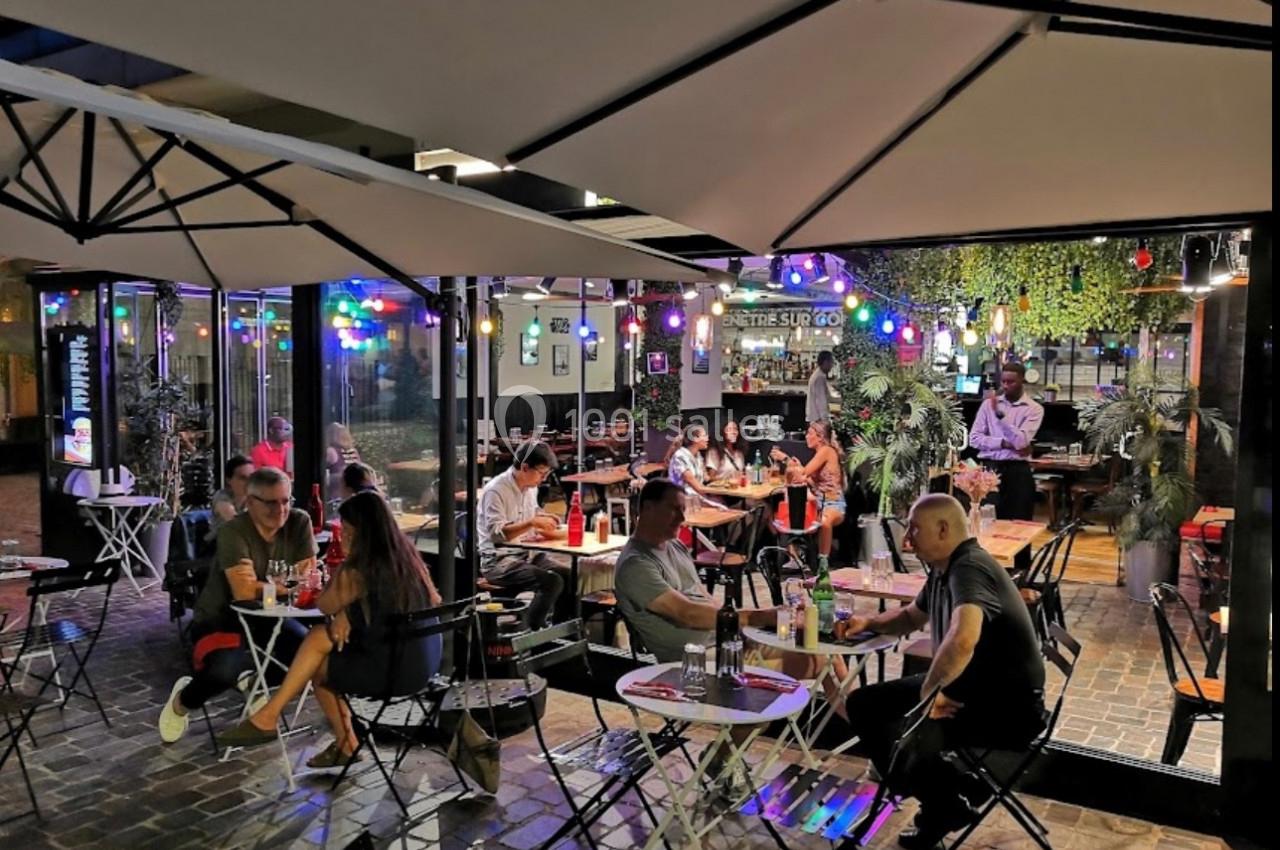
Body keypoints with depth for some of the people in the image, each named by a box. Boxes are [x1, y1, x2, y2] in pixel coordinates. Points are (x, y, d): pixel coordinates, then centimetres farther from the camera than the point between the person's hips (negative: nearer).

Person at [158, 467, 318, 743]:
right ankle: (183, 702, 7)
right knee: (223, 671, -31)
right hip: (219, 618, -5)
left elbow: (307, 577, -13)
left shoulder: (299, 522, -10)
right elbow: (244, 590, -30)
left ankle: (256, 681, 17)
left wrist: (264, 586, -31)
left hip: (265, 617, 5)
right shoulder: (233, 532, -23)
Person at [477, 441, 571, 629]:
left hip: (527, 554, 8)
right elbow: (496, 534, -26)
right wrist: (532, 522, -30)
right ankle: (529, 632, -11)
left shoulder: (530, 487, 7)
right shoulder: (496, 490, -17)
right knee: (551, 582, -27)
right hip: (498, 560, -8)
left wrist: (543, 520, 2)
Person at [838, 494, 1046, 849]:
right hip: (965, 686, 10)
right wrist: (869, 623, 9)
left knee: (896, 738, -24)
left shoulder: (969, 567, -23)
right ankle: (954, 788, 16)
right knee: (862, 706, 11)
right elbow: (912, 616, 26)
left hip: (1008, 706, -10)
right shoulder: (944, 569, 6)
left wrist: (927, 692, -29)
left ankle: (949, 805, 4)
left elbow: (963, 639, -42)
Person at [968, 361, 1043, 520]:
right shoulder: (989, 403, 7)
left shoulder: (1034, 409, 0)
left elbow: (1021, 442, -13)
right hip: (990, 468, 2)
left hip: (1017, 471, -1)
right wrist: (1004, 443, -12)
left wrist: (999, 413, -19)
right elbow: (974, 438, 1)